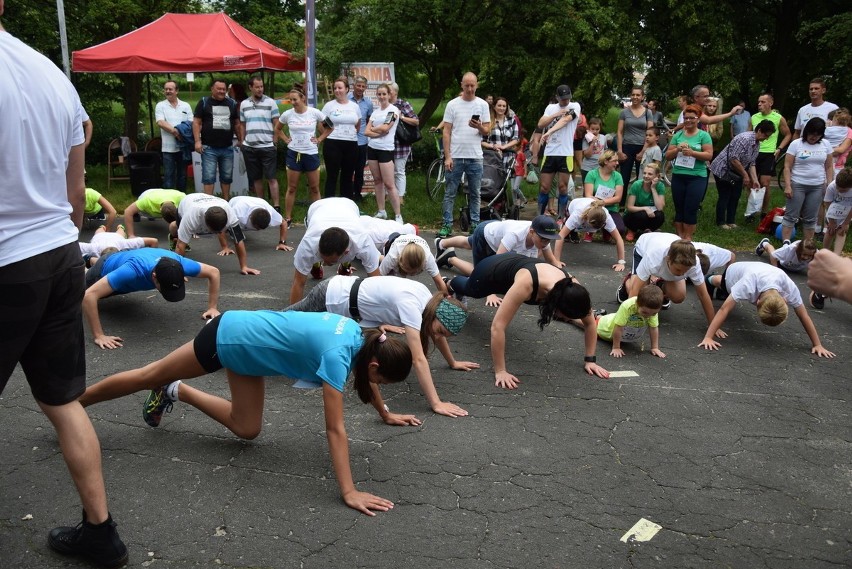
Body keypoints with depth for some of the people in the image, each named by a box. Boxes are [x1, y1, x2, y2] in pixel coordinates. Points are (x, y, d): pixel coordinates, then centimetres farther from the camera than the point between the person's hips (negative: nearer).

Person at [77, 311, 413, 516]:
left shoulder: (362, 336, -9)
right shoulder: (337, 355, -32)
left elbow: (363, 376, 14)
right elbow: (335, 429, -33)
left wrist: (386, 414, 23)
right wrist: (348, 492, -32)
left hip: (244, 337, 8)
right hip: (226, 338, -8)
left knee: (247, 430, 12)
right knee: (149, 376, 10)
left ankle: (175, 392, 27)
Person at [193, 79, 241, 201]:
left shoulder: (231, 103, 11)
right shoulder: (204, 102, 1)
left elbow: (237, 123, 18)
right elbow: (196, 123, -2)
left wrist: (240, 140, 14)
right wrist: (197, 141, -10)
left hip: (227, 148, 4)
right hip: (209, 148, -3)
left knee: (227, 177, 10)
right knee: (208, 177, -4)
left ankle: (226, 202, 21)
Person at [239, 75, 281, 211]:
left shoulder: (270, 103, -2)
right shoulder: (244, 104, 10)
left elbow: (276, 125, -1)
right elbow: (242, 125, 16)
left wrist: (275, 143, -5)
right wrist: (243, 142, 10)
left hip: (267, 147, -4)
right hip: (249, 147, 4)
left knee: (271, 178, -5)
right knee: (256, 179, 10)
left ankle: (276, 207, -4)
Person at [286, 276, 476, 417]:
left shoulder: (429, 300, -10)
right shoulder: (410, 304, -35)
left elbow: (437, 334, 11)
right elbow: (418, 359, -39)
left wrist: (453, 362, 19)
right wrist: (436, 404, -40)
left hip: (342, 291, 8)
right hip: (330, 298, -7)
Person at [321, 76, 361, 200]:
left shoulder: (355, 106, 9)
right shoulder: (329, 105, -1)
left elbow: (358, 125, 20)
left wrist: (351, 134, 9)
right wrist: (330, 134, -2)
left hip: (351, 145, 4)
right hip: (333, 144, -3)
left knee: (348, 176, 11)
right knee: (332, 176, -1)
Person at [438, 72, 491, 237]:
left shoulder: (482, 105, 6)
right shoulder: (452, 104, 2)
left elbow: (487, 131, 6)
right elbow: (446, 132, 1)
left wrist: (479, 126, -18)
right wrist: (447, 157, -7)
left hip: (475, 157, 1)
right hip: (455, 156, -1)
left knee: (474, 194, 9)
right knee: (450, 193, 1)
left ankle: (475, 225, 16)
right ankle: (446, 225, 7)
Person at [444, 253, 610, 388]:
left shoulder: (571, 288, -36)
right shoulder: (526, 285, -51)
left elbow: (590, 323, -19)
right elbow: (497, 326, -51)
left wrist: (590, 360, -22)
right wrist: (500, 371, -49)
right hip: (494, 269, -4)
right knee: (470, 290, 32)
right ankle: (451, 284, 67)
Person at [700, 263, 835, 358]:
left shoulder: (789, 287, -42)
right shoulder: (748, 285, -52)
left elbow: (804, 316, -32)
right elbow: (725, 309, -53)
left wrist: (818, 345, -31)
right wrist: (708, 337, -59)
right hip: (734, 273, -3)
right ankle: (710, 280, 60)